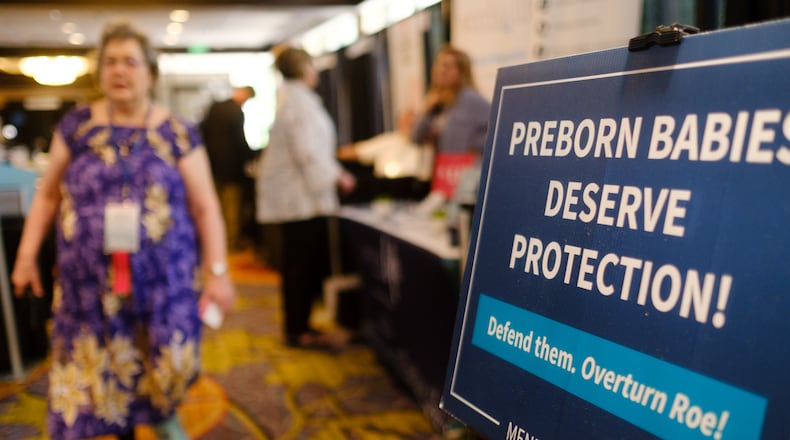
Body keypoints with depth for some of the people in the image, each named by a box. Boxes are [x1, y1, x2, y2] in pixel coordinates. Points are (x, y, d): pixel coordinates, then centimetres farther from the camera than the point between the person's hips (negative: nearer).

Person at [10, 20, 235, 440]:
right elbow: (47, 195, 12)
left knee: (170, 361, 1)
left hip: (164, 279, -1)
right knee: (97, 369, 7)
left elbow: (205, 206, -1)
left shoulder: (177, 133, -1)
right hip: (90, 281, 2)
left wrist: (217, 271, -6)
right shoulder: (76, 125, 4)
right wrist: (27, 254, 7)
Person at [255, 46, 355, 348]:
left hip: (294, 195, 10)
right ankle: (298, 331, 6)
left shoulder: (288, 98, 18)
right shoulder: (299, 100, -14)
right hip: (302, 197, -10)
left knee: (300, 263, 14)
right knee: (304, 263, -3)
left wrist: (333, 171, 19)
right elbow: (307, 151, -20)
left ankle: (296, 325, 23)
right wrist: (335, 177, -11)